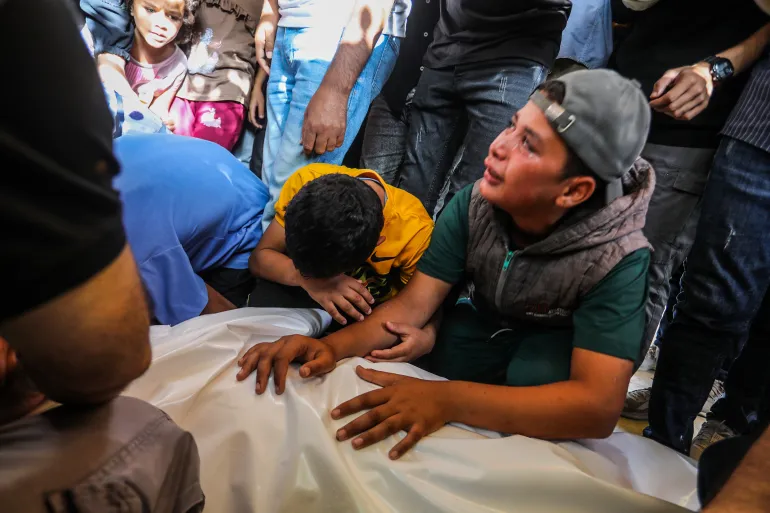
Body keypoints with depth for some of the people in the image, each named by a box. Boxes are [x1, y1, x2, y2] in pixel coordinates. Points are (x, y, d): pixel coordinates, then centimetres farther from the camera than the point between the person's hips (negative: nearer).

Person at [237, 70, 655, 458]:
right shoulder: (473, 205, -26)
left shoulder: (618, 257, -34)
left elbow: (600, 406, -43)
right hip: (483, 319, 4)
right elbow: (412, 303, -22)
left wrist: (447, 400, -55)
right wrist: (333, 345, -43)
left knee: (535, 375, -34)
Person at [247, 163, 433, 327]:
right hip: (306, 296, 0)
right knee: (263, 299, -28)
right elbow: (260, 258, -20)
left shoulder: (415, 233, -34)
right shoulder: (306, 182, -28)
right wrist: (303, 278, -40)